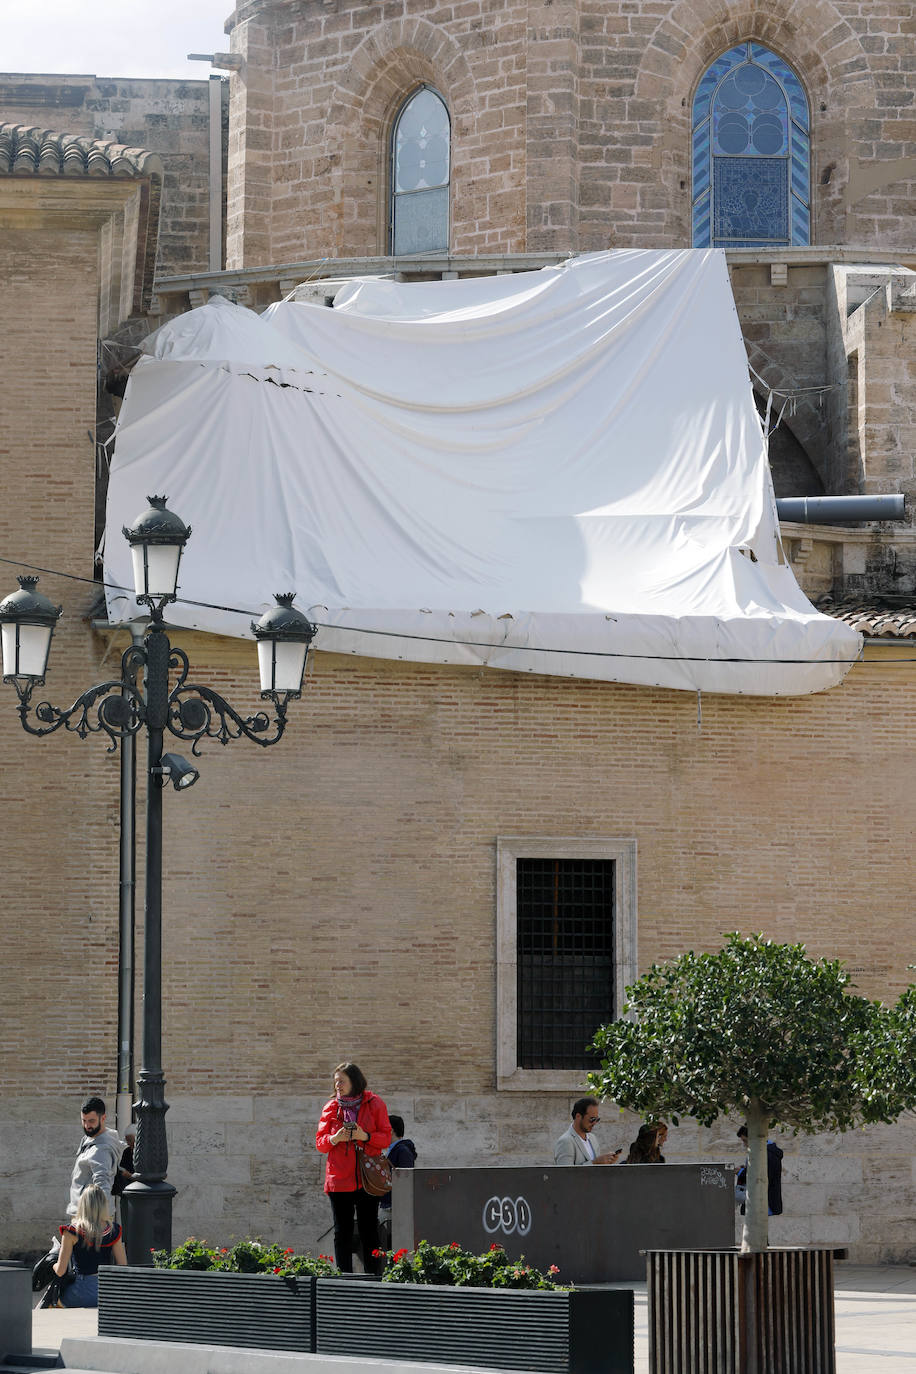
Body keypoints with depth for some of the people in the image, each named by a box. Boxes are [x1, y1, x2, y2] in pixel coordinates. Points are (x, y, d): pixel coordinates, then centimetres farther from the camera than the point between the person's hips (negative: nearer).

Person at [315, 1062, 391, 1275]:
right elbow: (319, 1142, 9)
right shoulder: (331, 1107, 9)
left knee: (369, 1232, 0)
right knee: (342, 1233, 2)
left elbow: (386, 1138, 2)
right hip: (339, 1179, 2)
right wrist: (334, 1139, -12)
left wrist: (365, 1136, -16)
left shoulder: (374, 1104, 3)